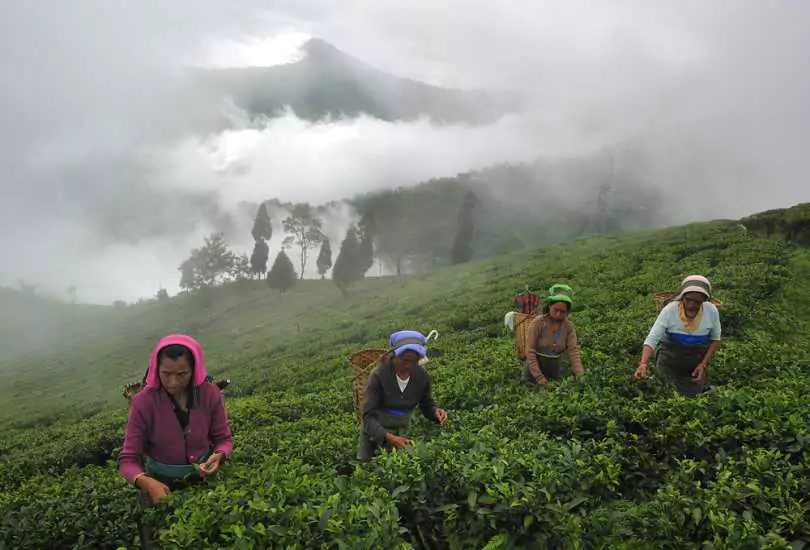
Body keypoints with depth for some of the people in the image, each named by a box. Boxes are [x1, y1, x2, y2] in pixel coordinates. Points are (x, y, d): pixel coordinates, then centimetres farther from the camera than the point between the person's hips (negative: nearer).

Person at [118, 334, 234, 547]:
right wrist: (147, 483, -40)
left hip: (203, 479, 2)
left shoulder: (210, 394, -17)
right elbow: (128, 460, -20)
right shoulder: (143, 403, -22)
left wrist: (218, 455, -27)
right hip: (161, 485, -2)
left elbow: (224, 439, -4)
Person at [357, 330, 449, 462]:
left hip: (402, 431, 3)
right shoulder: (378, 375, -30)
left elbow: (427, 405, -3)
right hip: (375, 430, -2)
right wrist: (389, 437, -46)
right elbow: (368, 416, -30)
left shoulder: (422, 376, -19)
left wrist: (435, 412, -27)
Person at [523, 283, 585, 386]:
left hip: (555, 370, 3)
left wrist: (580, 376, -27)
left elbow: (573, 351, -14)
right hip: (535, 369, -3)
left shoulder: (569, 326, -7)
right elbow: (530, 351, -18)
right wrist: (539, 377, -23)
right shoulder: (538, 323, -18)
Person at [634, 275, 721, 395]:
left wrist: (703, 364, -10)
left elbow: (715, 339, -1)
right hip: (670, 360, -1)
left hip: (697, 361, 1)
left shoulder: (711, 311, -18)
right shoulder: (669, 310, -25)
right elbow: (651, 339, -26)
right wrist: (643, 364, -41)